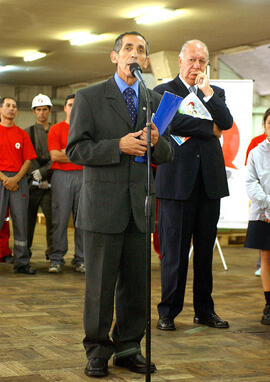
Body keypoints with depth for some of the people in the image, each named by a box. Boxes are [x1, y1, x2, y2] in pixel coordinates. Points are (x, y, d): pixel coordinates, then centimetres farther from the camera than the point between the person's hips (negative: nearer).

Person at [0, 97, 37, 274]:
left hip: (19, 179, 3)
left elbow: (28, 160, 8)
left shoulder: (22, 134, 12)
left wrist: (16, 179, -7)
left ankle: (22, 262, 6)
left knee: (21, 221, 2)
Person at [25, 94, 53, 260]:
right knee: (29, 217, 2)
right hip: (33, 182, 0)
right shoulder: (28, 132, 10)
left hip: (51, 182, 0)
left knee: (53, 216, -4)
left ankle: (52, 251, 3)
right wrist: (37, 177, -9)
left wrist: (43, 171, -11)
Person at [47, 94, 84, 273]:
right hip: (62, 176, -1)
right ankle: (57, 259, 0)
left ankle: (80, 259, 5)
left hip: (83, 176, 2)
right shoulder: (55, 129, 8)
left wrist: (66, 152, -4)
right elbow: (54, 156, -2)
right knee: (60, 218, -4)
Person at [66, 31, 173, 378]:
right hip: (102, 205, -4)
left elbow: (167, 156, 13)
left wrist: (156, 142, -10)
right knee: (100, 283, 1)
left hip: (140, 206, 4)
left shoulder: (154, 101, 13)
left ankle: (128, 348, 21)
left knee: (136, 283, 8)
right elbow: (75, 150, -6)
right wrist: (119, 146, -17)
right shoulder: (89, 98, 1)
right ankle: (97, 351, 15)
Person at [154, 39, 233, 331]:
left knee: (205, 249, 9)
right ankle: (168, 312, 9)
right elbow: (170, 124, -9)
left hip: (210, 180, 4)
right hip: (178, 180, -4)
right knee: (174, 250, -1)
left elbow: (226, 123, -1)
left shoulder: (215, 93, 16)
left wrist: (207, 92, -7)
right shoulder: (163, 91, 6)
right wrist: (208, 129, -5)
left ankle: (204, 310, 18)